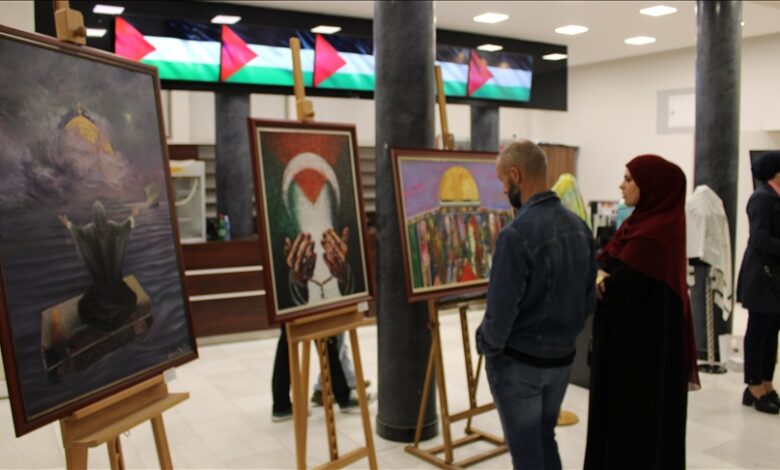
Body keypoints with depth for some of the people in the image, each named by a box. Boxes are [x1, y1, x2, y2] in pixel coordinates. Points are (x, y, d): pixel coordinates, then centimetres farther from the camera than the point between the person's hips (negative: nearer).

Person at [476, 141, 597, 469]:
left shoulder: (517, 233, -25)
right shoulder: (579, 226, 0)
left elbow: (501, 310, -23)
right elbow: (589, 299, 6)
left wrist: (486, 345, -5)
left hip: (519, 361, -7)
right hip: (562, 358, 7)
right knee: (545, 441, 23)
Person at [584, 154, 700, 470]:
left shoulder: (654, 233, -23)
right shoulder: (644, 221, 9)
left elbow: (616, 289, -25)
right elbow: (606, 262, 7)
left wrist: (595, 276, -7)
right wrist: (602, 274, -12)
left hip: (640, 342, -9)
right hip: (630, 336, 9)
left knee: (634, 418, 5)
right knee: (620, 413, 19)